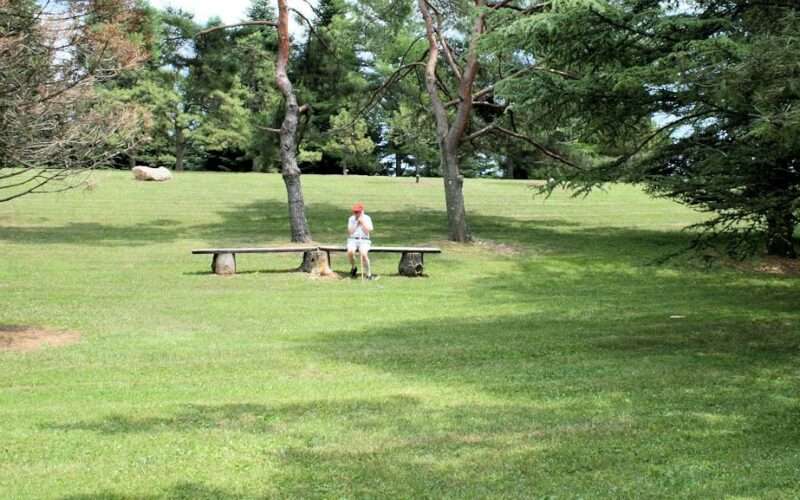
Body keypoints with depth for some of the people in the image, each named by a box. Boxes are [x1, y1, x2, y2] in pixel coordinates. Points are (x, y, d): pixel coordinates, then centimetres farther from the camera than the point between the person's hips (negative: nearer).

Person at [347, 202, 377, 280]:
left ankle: (368, 274, -21)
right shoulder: (351, 219, 12)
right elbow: (350, 232, 1)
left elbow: (368, 230, -6)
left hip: (364, 240, -2)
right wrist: (357, 224, -4)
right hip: (352, 239, 2)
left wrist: (362, 222, -8)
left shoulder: (366, 218, 6)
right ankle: (353, 267, -3)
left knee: (363, 253, -32)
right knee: (350, 251, -31)